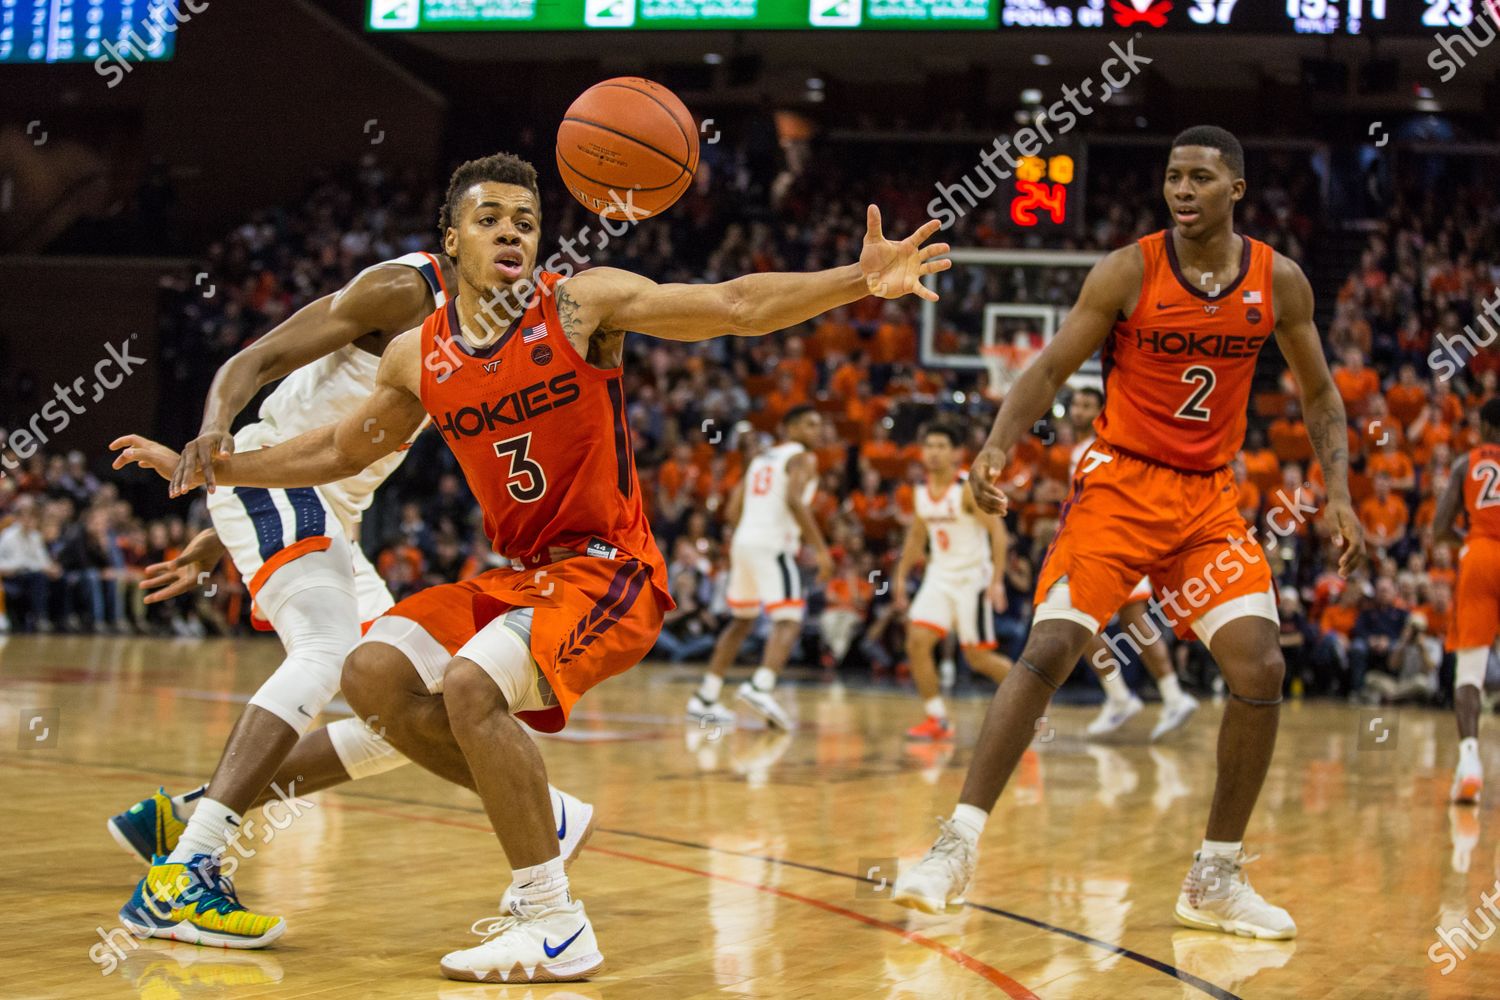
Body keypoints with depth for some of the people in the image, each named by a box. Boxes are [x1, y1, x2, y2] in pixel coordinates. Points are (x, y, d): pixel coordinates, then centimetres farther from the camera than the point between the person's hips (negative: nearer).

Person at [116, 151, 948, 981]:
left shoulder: (582, 303, -10)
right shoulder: (418, 357, 5)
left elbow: (738, 306, -16)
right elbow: (340, 452, 20)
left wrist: (859, 282, -30)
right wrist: (200, 467, 18)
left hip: (608, 572, -6)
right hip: (519, 573, 7)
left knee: (470, 683, -27)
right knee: (373, 673, -6)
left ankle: (559, 929, -20)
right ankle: (531, 815, 9)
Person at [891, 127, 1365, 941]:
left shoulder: (1279, 282, -1)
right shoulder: (1128, 271, -10)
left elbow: (1318, 394, 11)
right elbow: (1051, 368, -8)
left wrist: (1338, 493, 0)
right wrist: (997, 449, -24)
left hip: (1209, 496, 3)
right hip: (1120, 484, -3)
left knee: (1260, 669, -9)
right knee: (1048, 651, -17)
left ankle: (1215, 880, 5)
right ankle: (956, 848, -13)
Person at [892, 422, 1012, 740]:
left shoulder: (969, 490, -15)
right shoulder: (922, 492, 6)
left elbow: (998, 532, -17)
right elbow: (916, 535, 20)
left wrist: (997, 581, -24)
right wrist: (901, 576, 15)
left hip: (972, 577, -6)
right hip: (939, 577, 6)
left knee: (978, 657, -2)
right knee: (917, 642, -11)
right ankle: (937, 720, -2)